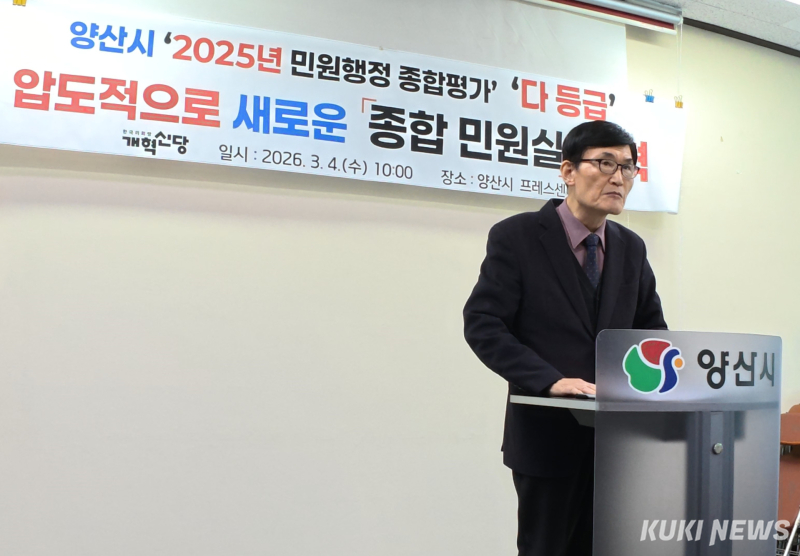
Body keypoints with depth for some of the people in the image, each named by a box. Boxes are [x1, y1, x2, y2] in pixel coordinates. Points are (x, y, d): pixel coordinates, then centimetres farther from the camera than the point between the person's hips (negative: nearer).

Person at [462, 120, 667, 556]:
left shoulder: (631, 248, 8)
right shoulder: (516, 236, -8)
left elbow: (651, 327, 17)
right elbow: (482, 324, -14)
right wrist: (550, 380, -24)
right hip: (547, 434, -5)